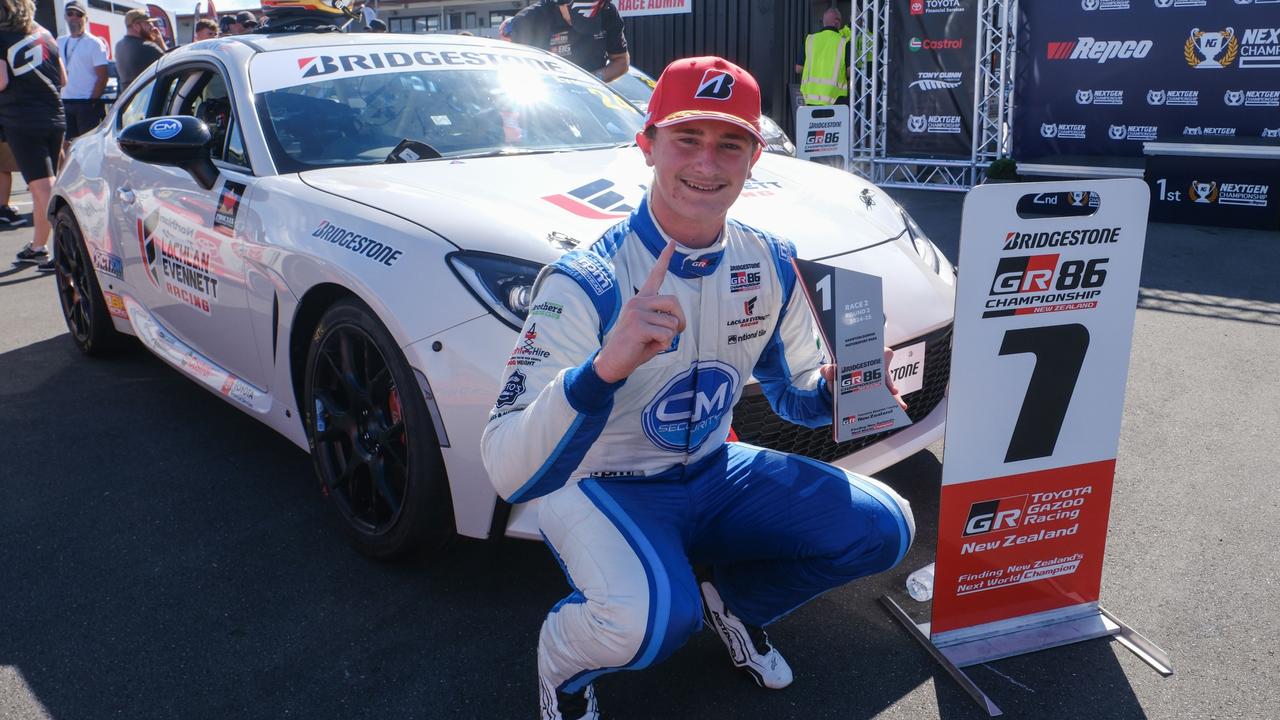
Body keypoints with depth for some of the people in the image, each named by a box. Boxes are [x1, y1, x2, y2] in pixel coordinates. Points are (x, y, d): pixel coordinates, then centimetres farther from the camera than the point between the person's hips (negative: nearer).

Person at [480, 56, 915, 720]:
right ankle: (563, 658, 2)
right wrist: (604, 368, -52)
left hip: (713, 473, 6)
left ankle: (729, 596, 18)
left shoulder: (771, 266, -6)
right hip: (600, 486, -5)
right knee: (656, 617, -35)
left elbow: (794, 396, 9)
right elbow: (508, 475, -34)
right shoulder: (584, 284, -26)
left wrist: (837, 385, -16)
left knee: (882, 528, -8)